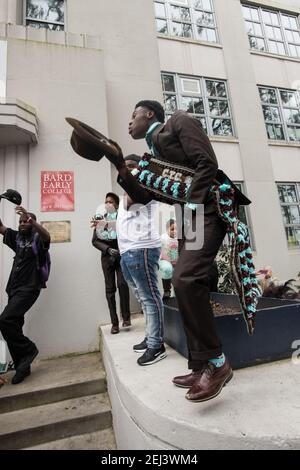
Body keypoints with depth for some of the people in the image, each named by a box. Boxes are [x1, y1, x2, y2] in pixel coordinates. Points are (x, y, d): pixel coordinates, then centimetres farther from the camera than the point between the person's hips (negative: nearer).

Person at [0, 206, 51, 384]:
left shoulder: (38, 238, -5)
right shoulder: (17, 237, 16)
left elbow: (47, 236, -27)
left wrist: (30, 218, -37)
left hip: (29, 288, -8)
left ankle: (28, 349, 0)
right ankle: (22, 367, 20)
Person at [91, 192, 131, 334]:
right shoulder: (99, 219, 7)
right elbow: (95, 241, 2)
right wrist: (108, 249, -14)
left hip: (121, 255, -2)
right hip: (107, 257, 2)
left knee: (122, 284, -14)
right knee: (110, 289, 3)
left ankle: (126, 317, 6)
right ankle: (114, 323, 12)